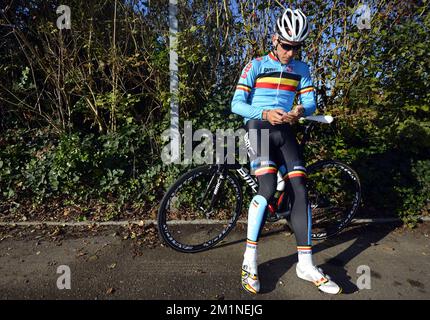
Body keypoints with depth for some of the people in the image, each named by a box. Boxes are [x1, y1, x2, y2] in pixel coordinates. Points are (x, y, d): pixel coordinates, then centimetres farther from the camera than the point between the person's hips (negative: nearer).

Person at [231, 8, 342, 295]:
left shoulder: (301, 69, 15)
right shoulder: (256, 66, 4)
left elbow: (311, 102, 8)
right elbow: (237, 103, -3)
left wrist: (300, 111, -17)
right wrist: (265, 113, -21)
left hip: (285, 130, 4)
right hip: (258, 126, -4)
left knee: (300, 190, -9)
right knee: (268, 187, -25)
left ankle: (306, 264, 1)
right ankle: (250, 260, -11)